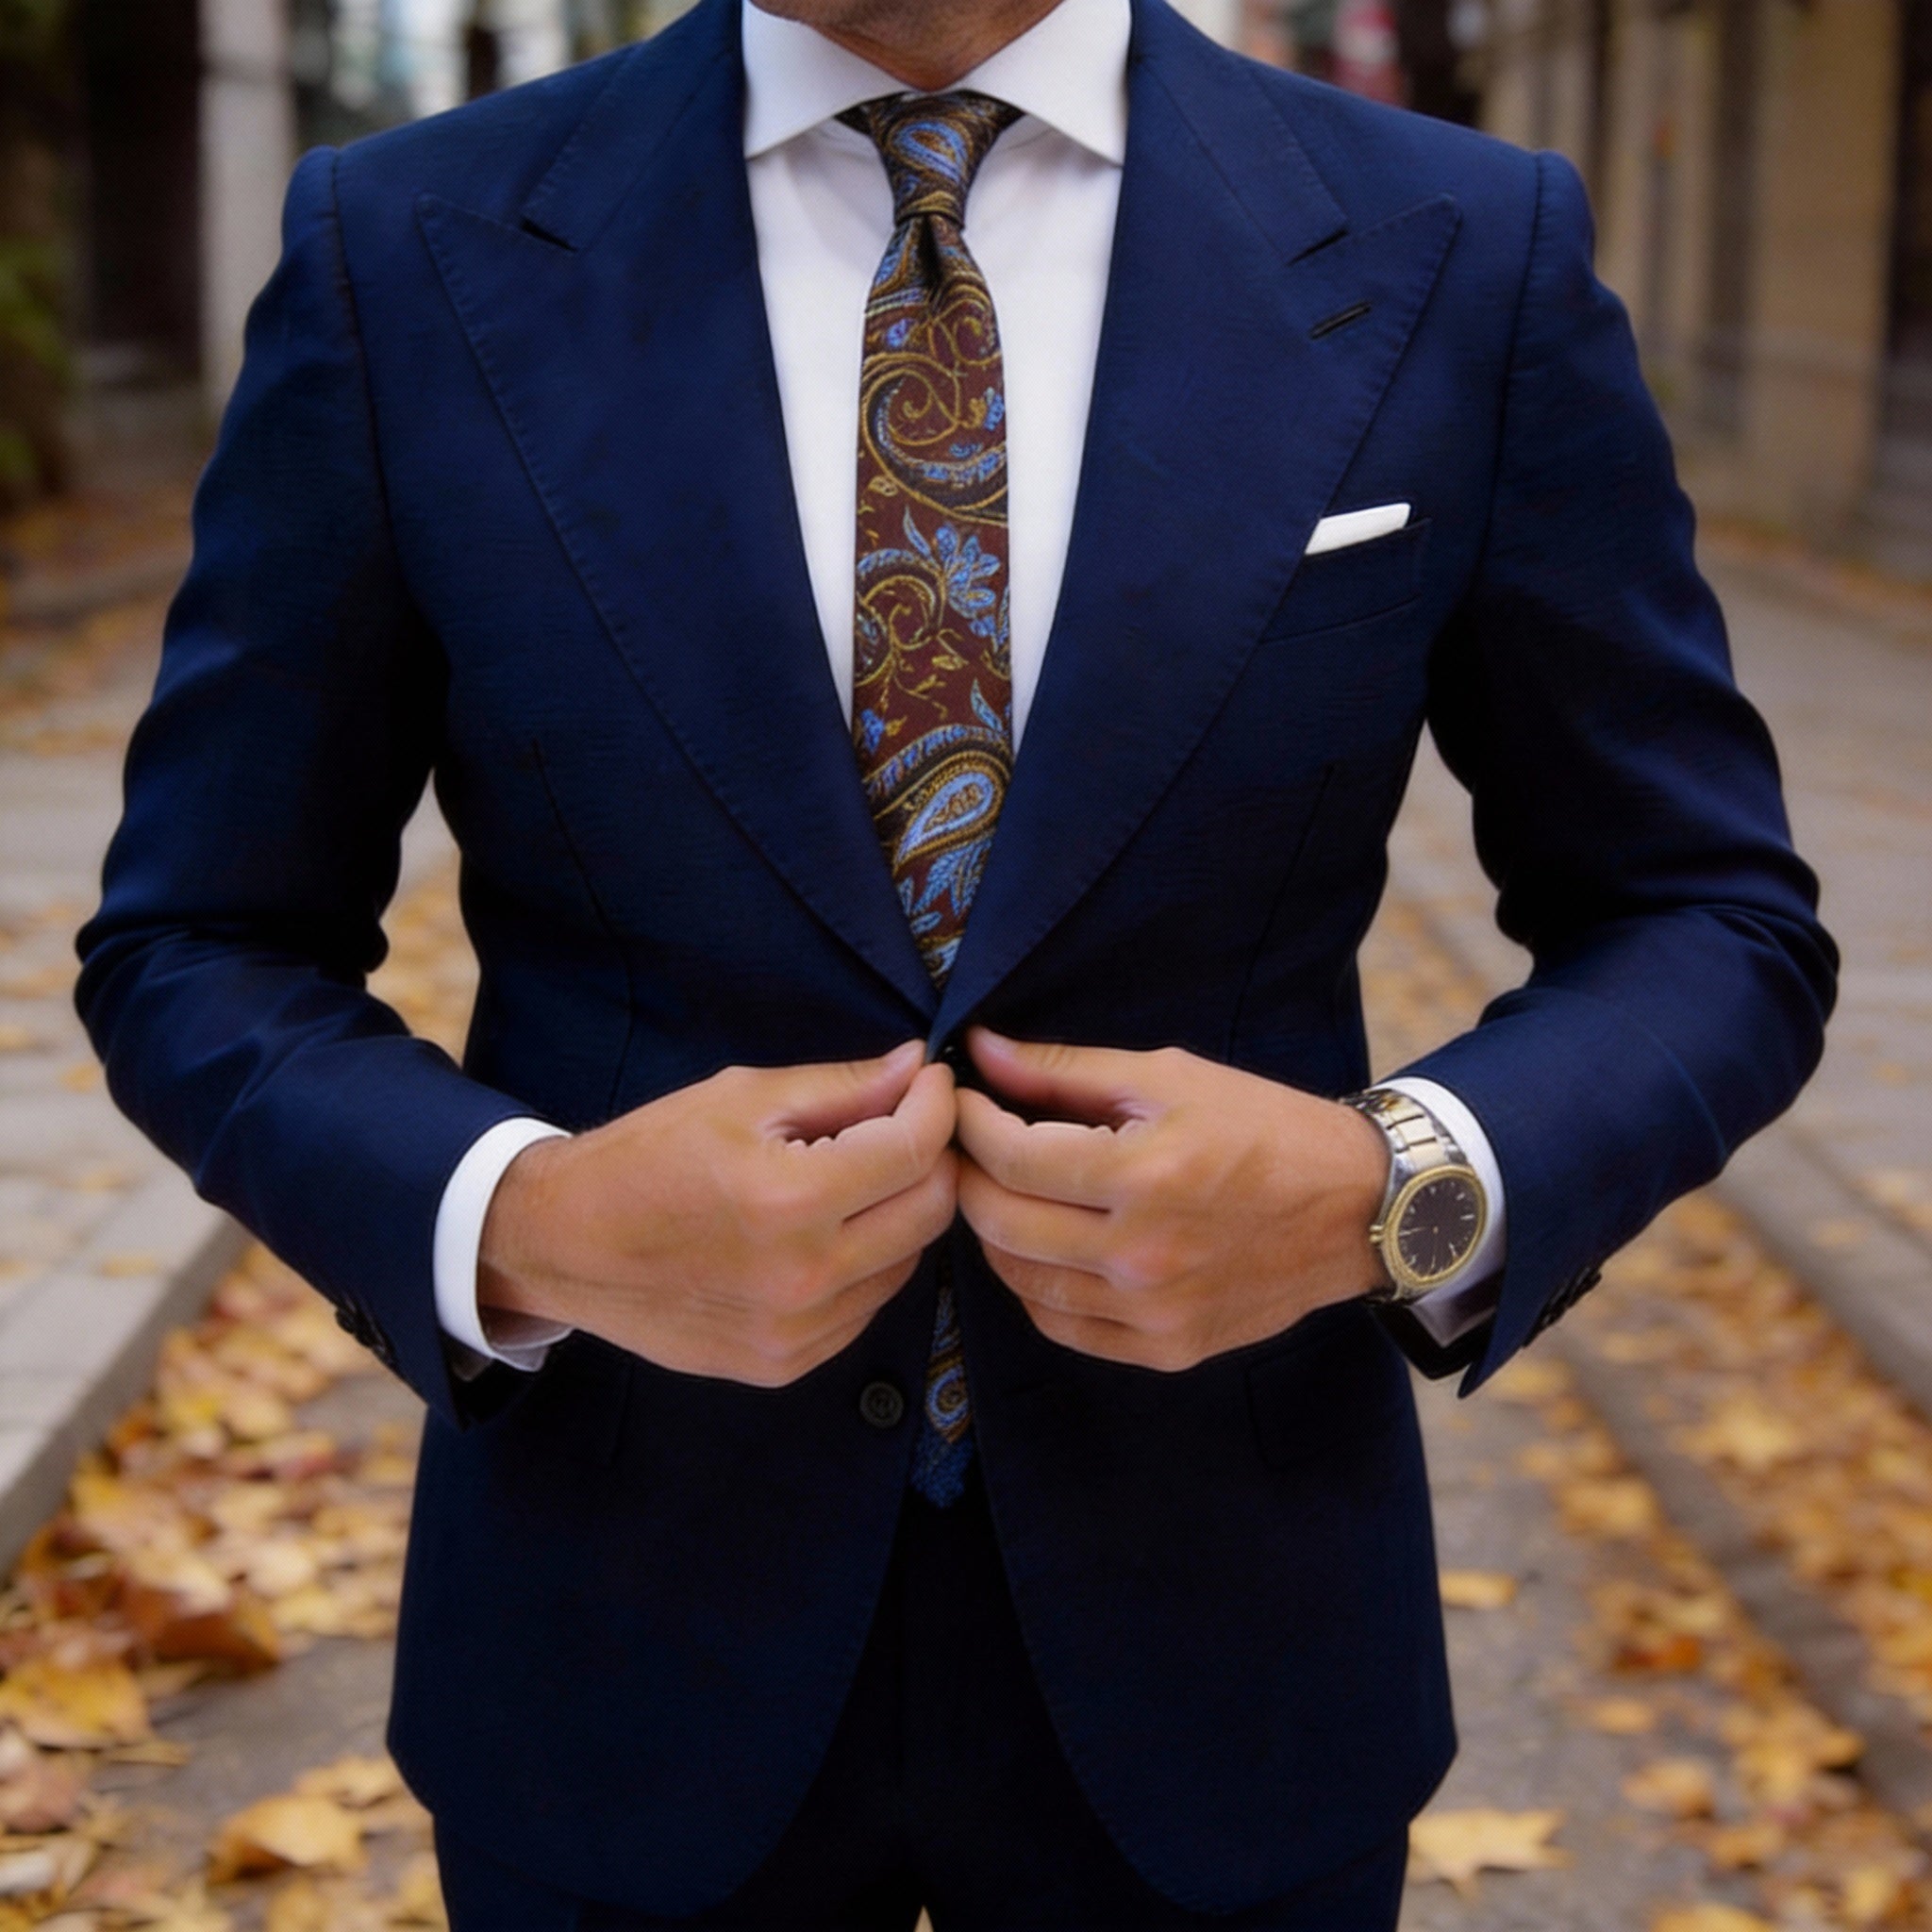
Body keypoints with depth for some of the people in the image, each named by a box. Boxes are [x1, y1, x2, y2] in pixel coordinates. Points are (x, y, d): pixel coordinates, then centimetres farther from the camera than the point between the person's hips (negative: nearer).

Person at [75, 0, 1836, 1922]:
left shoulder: (1466, 258, -7)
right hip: (626, 1632, 0)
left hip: (1217, 1623, 1)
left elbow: (1717, 926, 0)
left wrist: (1399, 1191, -19)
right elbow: (196, 950, -1)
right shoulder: (405, 254, -7)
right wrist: (517, 1223, -20)